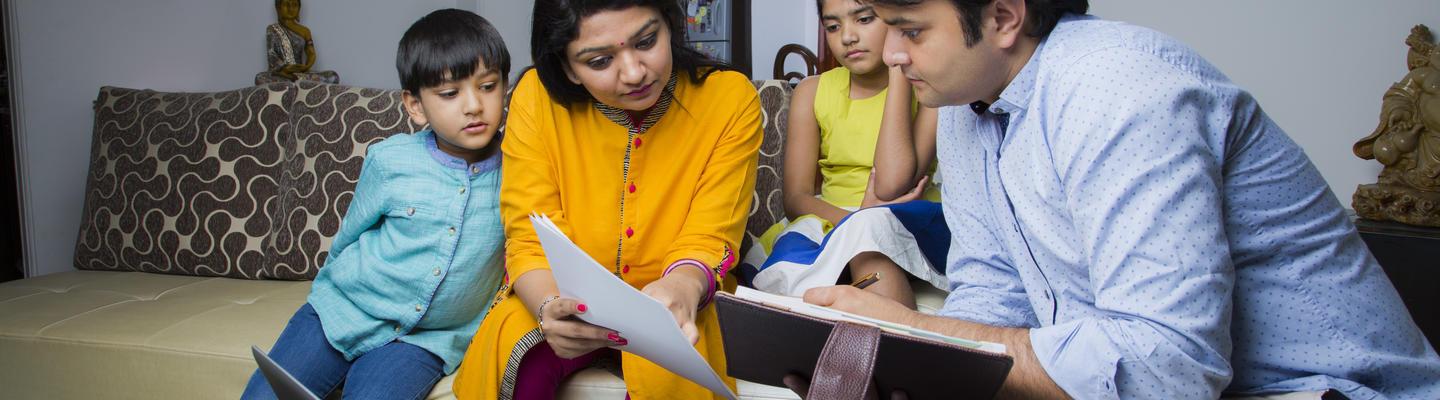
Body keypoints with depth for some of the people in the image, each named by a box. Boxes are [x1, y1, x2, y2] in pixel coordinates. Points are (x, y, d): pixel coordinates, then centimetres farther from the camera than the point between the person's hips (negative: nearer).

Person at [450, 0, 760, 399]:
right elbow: (531, 242, -14)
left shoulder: (731, 99, -16)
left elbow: (707, 242, -14)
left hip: (675, 308, -1)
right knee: (512, 350, -29)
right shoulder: (538, 96, -14)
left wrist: (683, 286, -40)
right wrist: (552, 306, -39)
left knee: (665, 367, -32)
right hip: (575, 306, 1)